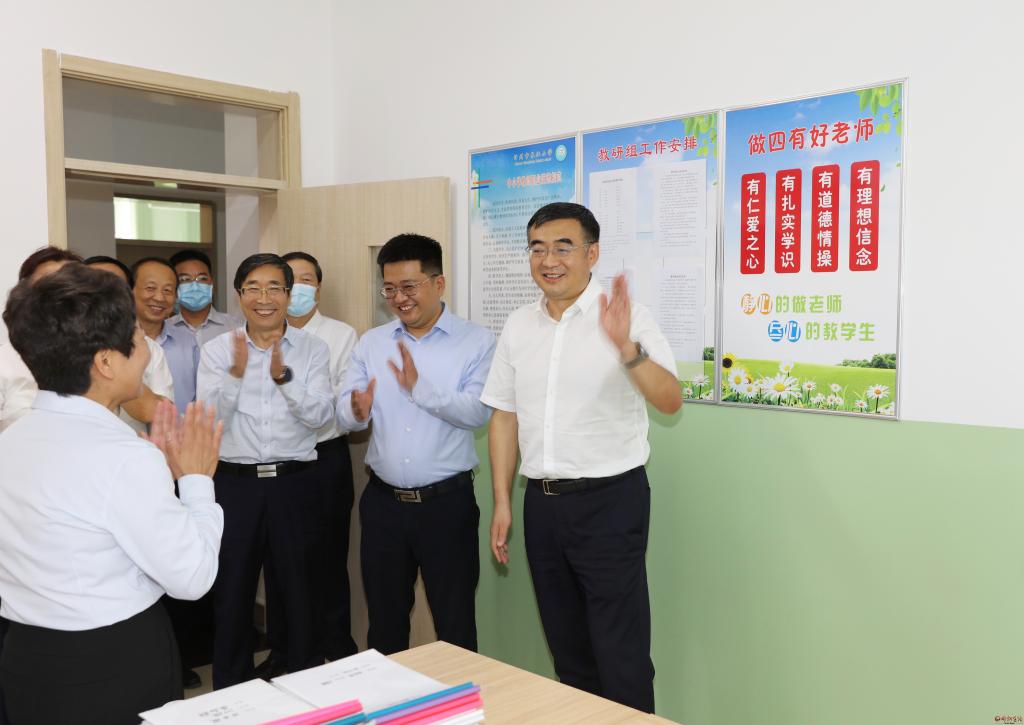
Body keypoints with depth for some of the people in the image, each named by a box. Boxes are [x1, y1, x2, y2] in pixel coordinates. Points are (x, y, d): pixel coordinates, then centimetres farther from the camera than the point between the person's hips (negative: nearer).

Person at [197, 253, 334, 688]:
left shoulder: (312, 349, 0)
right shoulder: (217, 350, 1)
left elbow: (321, 415, -9)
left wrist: (283, 375, -23)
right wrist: (236, 372, -21)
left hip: (295, 483, 0)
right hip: (234, 484, 1)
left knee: (300, 588, 12)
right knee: (232, 591, 12)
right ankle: (230, 687, 31)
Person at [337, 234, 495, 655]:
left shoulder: (476, 342, -6)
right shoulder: (371, 343, 6)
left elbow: (477, 413, -17)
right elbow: (344, 415, 1)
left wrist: (419, 387, -27)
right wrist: (358, 411, -21)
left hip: (447, 501, -4)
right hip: (382, 501, 4)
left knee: (455, 623, 8)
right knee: (384, 621, 18)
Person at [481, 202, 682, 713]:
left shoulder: (626, 317, -9)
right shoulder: (518, 326, 7)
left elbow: (670, 401, -20)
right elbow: (504, 417, 11)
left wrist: (626, 347, -36)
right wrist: (502, 502, 8)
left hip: (609, 500, -5)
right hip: (542, 502, 5)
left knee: (620, 652, 1)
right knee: (566, 643, 18)